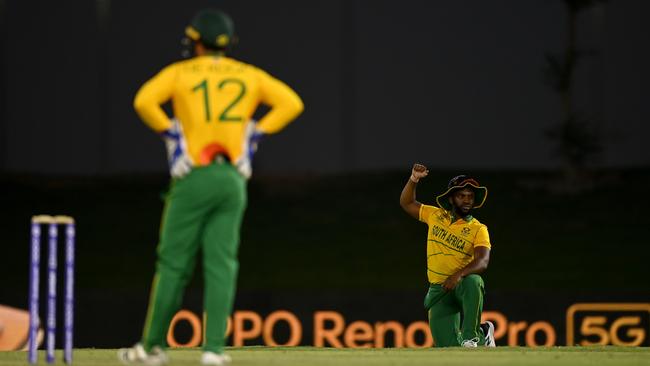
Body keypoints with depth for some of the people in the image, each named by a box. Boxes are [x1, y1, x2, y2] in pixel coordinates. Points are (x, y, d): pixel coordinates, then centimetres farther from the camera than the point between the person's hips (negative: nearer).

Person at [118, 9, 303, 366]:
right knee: (221, 265, 2)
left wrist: (169, 132, -3)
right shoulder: (250, 75, 10)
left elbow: (144, 100, -15)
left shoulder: (180, 72, 1)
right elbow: (291, 102, 3)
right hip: (234, 179, 3)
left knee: (173, 263, 3)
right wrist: (256, 132, 6)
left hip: (194, 177, -3)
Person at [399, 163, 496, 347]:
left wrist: (459, 275, -39)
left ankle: (471, 336, -28)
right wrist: (413, 180, -3)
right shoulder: (436, 216, 6)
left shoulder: (479, 229, -7)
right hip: (438, 290, 3)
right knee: (449, 346, -8)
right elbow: (406, 203, 16)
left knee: (472, 281, -41)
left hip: (463, 284, -3)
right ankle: (483, 334, 24)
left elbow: (483, 262, -22)